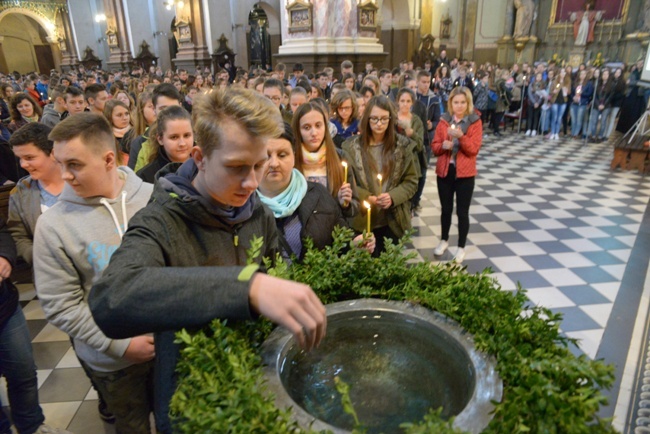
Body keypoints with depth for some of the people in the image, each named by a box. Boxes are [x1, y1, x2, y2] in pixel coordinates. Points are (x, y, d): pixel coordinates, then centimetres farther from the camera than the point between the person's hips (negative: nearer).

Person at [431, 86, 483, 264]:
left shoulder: (475, 122, -4)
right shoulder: (444, 120, 3)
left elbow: (474, 149, -12)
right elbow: (434, 146, 3)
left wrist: (461, 136, -27)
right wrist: (443, 145, -18)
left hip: (465, 173, -2)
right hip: (444, 171, 3)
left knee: (462, 211, 3)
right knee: (446, 209, 15)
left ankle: (461, 247, 18)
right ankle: (444, 240, 35)